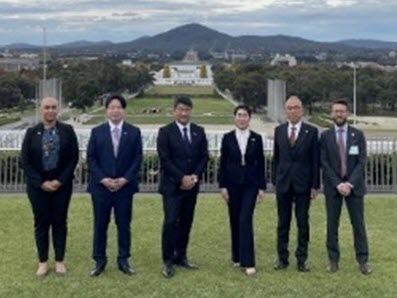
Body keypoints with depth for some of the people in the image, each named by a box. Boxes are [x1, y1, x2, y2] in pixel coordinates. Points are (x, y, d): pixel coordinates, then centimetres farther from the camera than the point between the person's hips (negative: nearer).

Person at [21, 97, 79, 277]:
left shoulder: (67, 130, -1)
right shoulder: (32, 132, 0)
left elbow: (74, 157, -3)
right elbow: (25, 161, -2)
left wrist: (60, 180, -11)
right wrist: (41, 182, -10)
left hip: (62, 184, 0)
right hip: (38, 185, 0)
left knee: (60, 222, 6)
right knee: (41, 222, 6)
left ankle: (59, 261, 17)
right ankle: (43, 262, 16)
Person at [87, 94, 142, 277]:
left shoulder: (134, 132, 3)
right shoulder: (97, 132, 4)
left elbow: (137, 159, 0)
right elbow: (91, 159, 1)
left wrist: (125, 179, -11)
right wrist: (103, 179, -11)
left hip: (125, 186, 0)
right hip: (101, 186, 0)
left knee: (124, 225, 6)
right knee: (100, 225, 5)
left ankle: (123, 260, 17)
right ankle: (99, 261, 16)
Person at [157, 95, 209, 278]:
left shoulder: (199, 132, 10)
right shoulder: (165, 132, -3)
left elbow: (204, 157, 8)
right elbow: (164, 160, -9)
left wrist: (195, 176, -7)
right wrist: (182, 178, -14)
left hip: (191, 185, 4)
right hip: (172, 186, -4)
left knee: (186, 222, 7)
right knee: (171, 222, -8)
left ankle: (181, 257, 17)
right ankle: (168, 261, 0)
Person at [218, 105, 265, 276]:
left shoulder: (256, 138, 3)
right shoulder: (227, 138, 3)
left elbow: (260, 164, 4)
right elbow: (223, 164, 3)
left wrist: (262, 187, 0)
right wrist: (222, 186, -3)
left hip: (250, 185, -1)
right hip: (233, 184, 1)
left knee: (245, 220, -11)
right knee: (235, 221, 8)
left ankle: (248, 262, -10)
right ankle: (237, 257, 21)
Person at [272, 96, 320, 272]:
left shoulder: (311, 131, -1)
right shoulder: (279, 130, 7)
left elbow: (315, 160, -2)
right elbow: (276, 157, 10)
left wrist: (315, 185, -6)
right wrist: (275, 180, 6)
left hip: (303, 184, -2)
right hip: (283, 183, 2)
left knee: (303, 223, 4)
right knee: (283, 223, 7)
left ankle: (302, 259, 12)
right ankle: (282, 258, 15)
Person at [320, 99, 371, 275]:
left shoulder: (358, 135, 3)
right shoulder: (325, 136, 2)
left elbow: (362, 162, -3)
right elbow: (324, 164, -3)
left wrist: (350, 183, -13)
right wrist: (338, 184, -13)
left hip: (354, 186, 0)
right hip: (333, 186, 0)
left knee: (358, 223, 2)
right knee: (332, 224, 3)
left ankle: (362, 260, 10)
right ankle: (333, 260, 12)